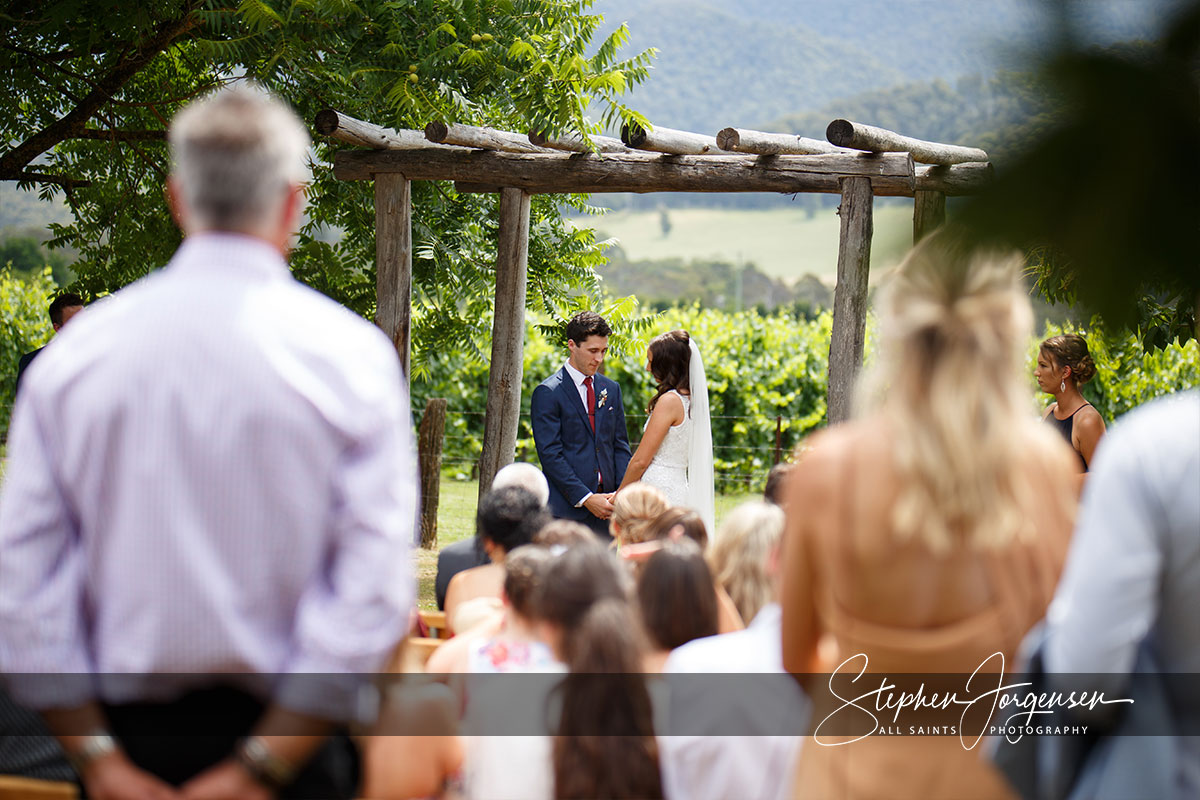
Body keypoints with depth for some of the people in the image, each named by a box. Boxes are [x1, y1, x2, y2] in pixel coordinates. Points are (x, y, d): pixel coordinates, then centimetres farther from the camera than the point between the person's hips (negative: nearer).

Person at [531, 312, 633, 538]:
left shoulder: (611, 389, 14)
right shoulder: (547, 393, -5)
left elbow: (620, 445, 14)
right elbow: (550, 454, -10)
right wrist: (585, 499, -15)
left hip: (605, 507, 5)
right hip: (567, 507, -5)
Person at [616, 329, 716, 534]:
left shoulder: (670, 400, -14)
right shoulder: (692, 399, 12)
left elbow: (640, 461, -12)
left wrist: (619, 496, -1)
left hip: (661, 491, -9)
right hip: (680, 490, 9)